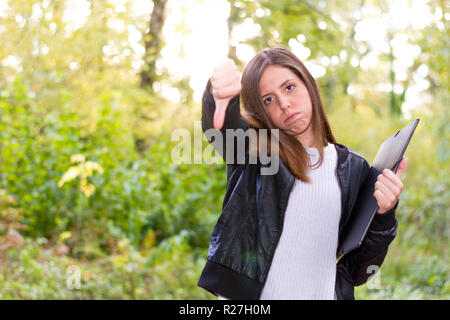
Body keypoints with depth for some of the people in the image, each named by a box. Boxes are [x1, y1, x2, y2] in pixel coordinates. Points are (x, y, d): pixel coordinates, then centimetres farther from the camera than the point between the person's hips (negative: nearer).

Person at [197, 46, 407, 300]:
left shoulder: (353, 168, 5)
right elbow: (219, 121, -25)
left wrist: (384, 215, -11)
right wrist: (222, 85, -44)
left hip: (323, 292, 2)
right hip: (247, 293, -1)